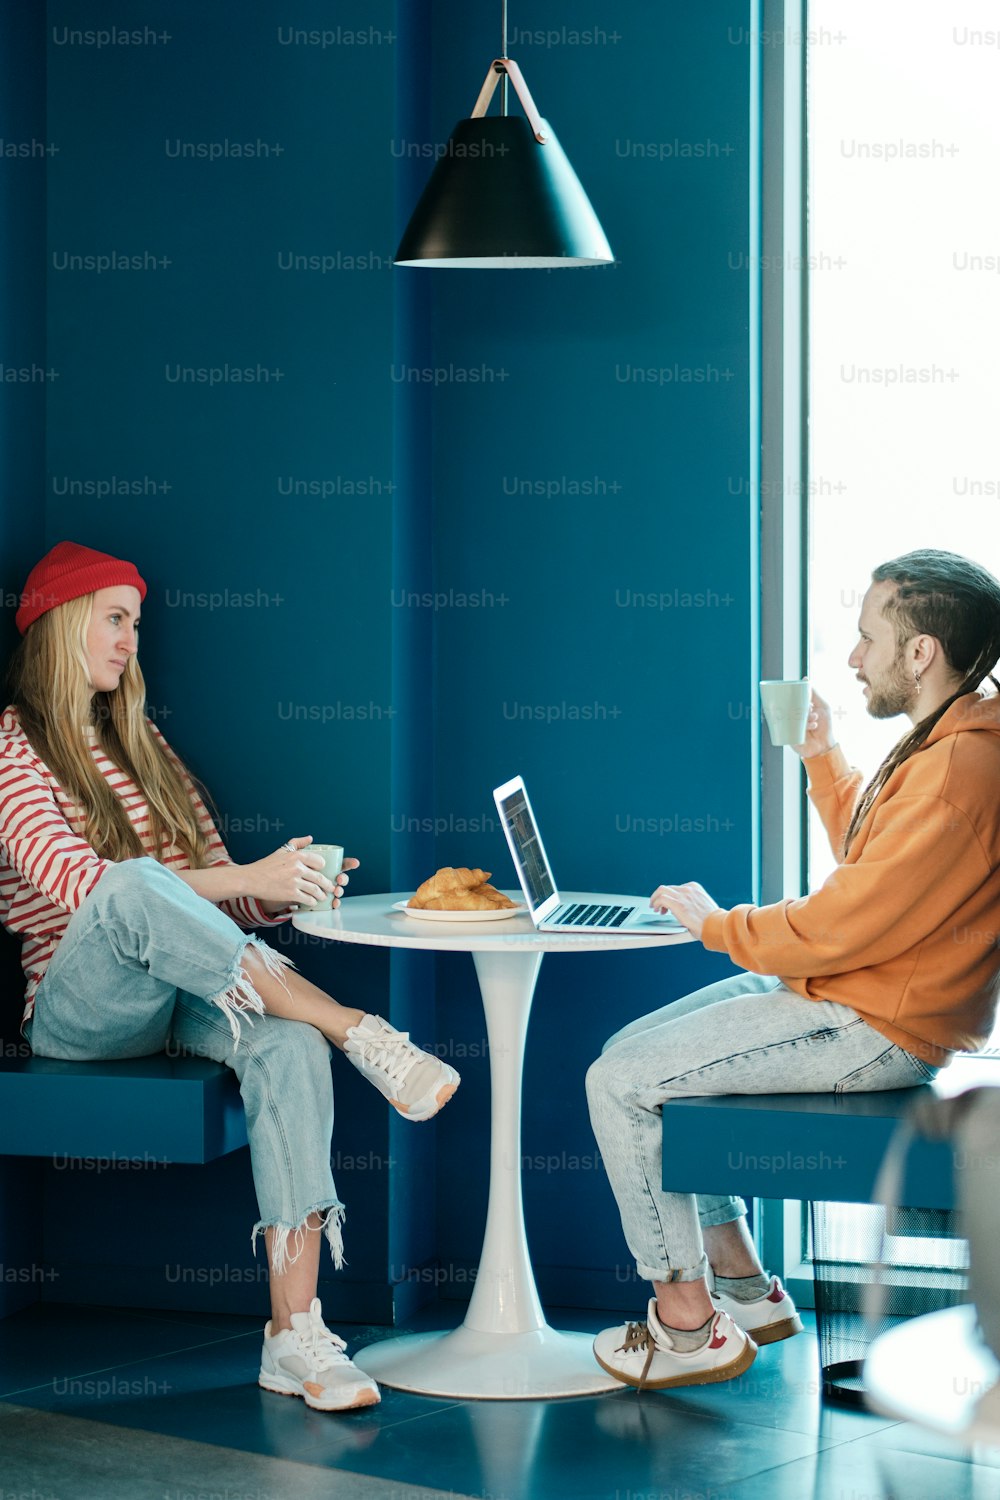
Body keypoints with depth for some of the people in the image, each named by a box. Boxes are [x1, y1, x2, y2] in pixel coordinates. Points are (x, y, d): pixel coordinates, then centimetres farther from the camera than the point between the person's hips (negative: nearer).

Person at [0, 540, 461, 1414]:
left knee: (287, 1042, -30)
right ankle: (359, 1033, -37)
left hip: (181, 996, 5)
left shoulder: (141, 744, 22)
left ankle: (296, 1333, -37)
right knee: (135, 883, -38)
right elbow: (83, 885, -16)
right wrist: (248, 879, -21)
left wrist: (291, 891, -3)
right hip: (77, 1008, -5)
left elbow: (218, 899, 20)